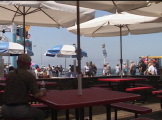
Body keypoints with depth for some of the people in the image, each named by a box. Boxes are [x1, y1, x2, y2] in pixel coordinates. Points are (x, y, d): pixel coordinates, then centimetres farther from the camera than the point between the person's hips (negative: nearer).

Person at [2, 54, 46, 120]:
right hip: (19, 110, -6)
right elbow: (37, 95, -12)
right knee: (40, 114, 21)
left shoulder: (9, 74, 9)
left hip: (5, 110, 6)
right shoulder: (29, 76, -9)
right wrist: (42, 92, 9)